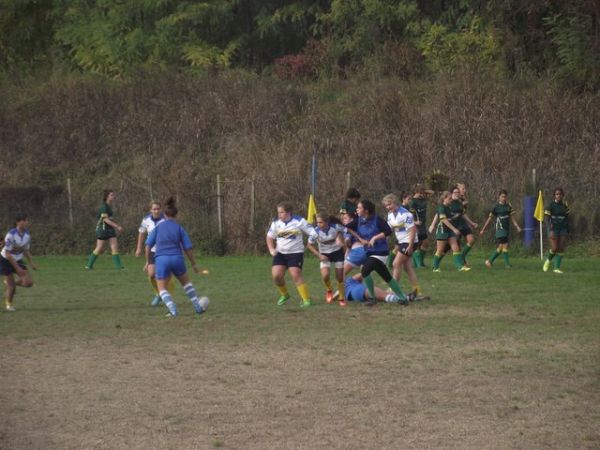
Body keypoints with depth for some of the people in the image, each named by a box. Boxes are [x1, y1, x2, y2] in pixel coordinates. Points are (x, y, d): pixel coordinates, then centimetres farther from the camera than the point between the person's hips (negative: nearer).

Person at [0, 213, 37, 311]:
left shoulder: (27, 235, -7)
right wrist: (17, 268, -25)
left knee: (29, 282, -9)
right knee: (11, 285, -3)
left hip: (18, 260, 6)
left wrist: (31, 263, -4)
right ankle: (9, 303, 25)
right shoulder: (11, 235, -26)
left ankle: (10, 282, 20)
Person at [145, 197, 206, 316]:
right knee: (186, 282, 25)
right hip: (177, 259, 1)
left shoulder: (158, 227, 6)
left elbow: (148, 245, 1)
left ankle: (173, 310, -12)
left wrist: (148, 261, 13)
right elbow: (188, 248, 3)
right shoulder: (179, 228, 5)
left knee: (162, 289, 10)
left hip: (161, 260, -1)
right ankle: (197, 306, 23)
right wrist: (194, 264, 12)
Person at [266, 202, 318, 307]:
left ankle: (306, 299, -8)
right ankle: (284, 295, 18)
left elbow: (312, 232, -8)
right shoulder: (276, 223, 1)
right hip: (280, 253, 4)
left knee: (296, 275, -17)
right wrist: (271, 249, 1)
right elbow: (270, 237, 13)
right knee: (276, 275, -8)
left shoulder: (299, 221, -11)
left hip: (296, 252, -4)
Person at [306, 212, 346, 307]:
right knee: (325, 276, -19)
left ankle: (341, 298, 23)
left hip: (337, 252, 0)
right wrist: (319, 255, -16)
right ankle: (329, 290, 14)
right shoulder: (316, 231, -23)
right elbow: (309, 245, -9)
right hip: (324, 255, 0)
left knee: (340, 277, 2)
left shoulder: (335, 227, -24)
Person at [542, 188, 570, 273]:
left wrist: (568, 231, 12)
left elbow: (567, 218, 14)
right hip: (554, 228, -4)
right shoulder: (551, 205, -7)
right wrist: (550, 230, -20)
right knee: (554, 248, -10)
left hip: (563, 228, 4)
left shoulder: (565, 205, 7)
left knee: (561, 249, -2)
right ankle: (548, 260, 20)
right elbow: (547, 219, -10)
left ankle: (557, 268, 4)